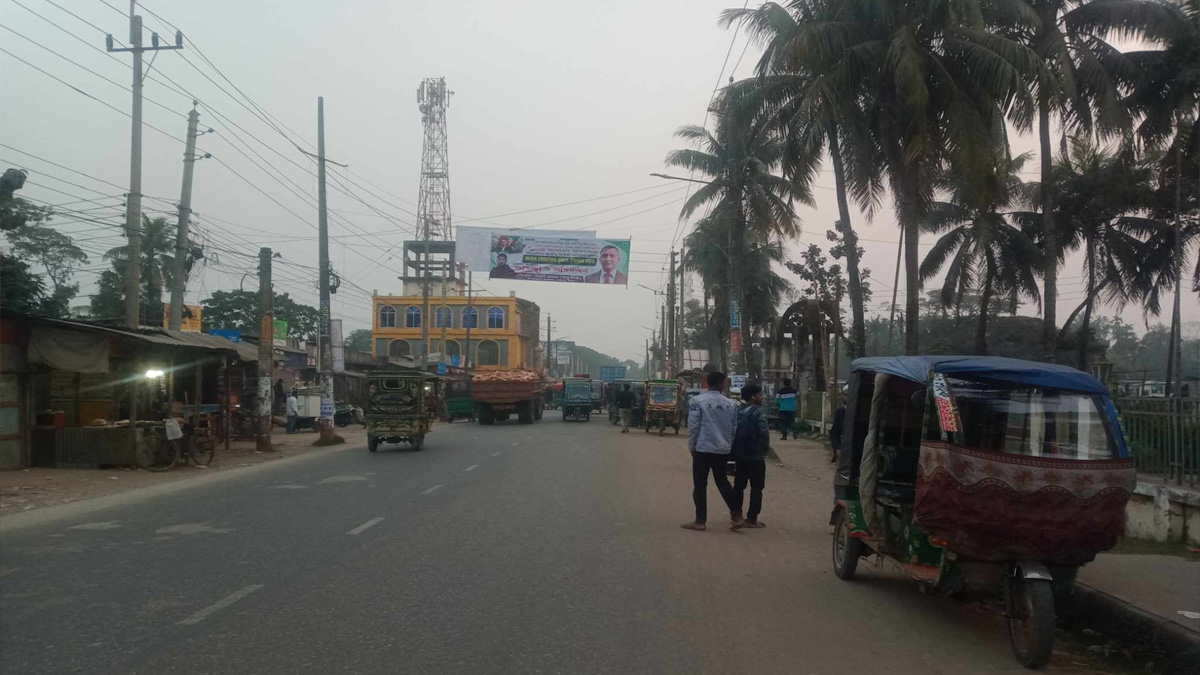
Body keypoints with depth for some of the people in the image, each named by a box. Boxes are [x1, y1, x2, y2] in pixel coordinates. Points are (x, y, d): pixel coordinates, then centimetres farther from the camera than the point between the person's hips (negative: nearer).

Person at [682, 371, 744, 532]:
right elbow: (734, 428, 8)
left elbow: (693, 426, -10)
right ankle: (736, 515, 15)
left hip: (703, 448, -4)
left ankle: (700, 521, 5)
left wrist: (691, 446, 1)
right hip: (723, 450, 4)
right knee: (722, 482, 19)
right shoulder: (730, 404, 4)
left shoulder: (697, 401, -7)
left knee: (700, 485, 4)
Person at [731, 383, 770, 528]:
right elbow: (764, 433, -22)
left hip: (739, 455, 7)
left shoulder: (738, 411, 9)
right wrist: (765, 450, -8)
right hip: (755, 456, -7)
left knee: (739, 486, 12)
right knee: (756, 487, 1)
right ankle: (752, 519, -1)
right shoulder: (757, 412, -13)